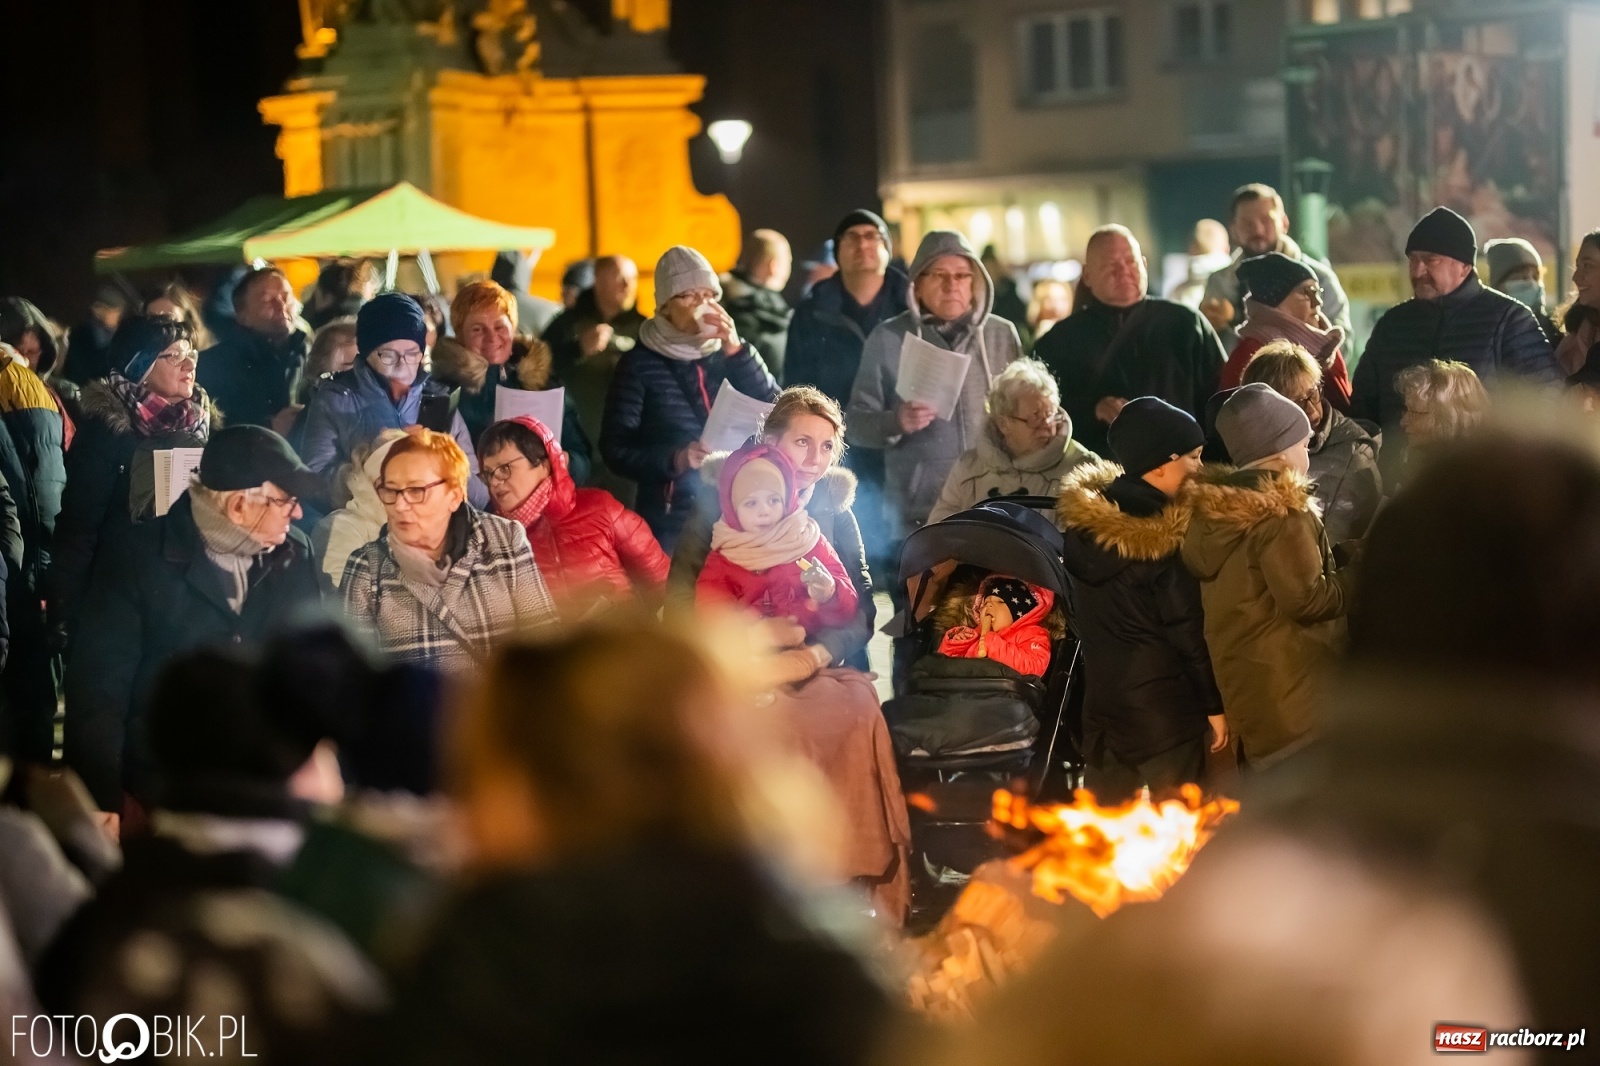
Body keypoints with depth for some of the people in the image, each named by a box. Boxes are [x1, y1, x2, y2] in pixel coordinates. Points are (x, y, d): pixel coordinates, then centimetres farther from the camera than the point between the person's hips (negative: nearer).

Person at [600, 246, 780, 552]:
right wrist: (673, 459, -21)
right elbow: (615, 450, -5)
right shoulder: (641, 363, 0)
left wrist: (737, 351, -9)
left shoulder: (730, 355, 9)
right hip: (671, 519, -2)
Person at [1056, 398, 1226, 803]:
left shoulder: (1082, 520, 0)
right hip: (1164, 705, -7)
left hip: (1100, 698, 7)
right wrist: (1214, 703, -5)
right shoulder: (1162, 539, -19)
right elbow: (1188, 629, -13)